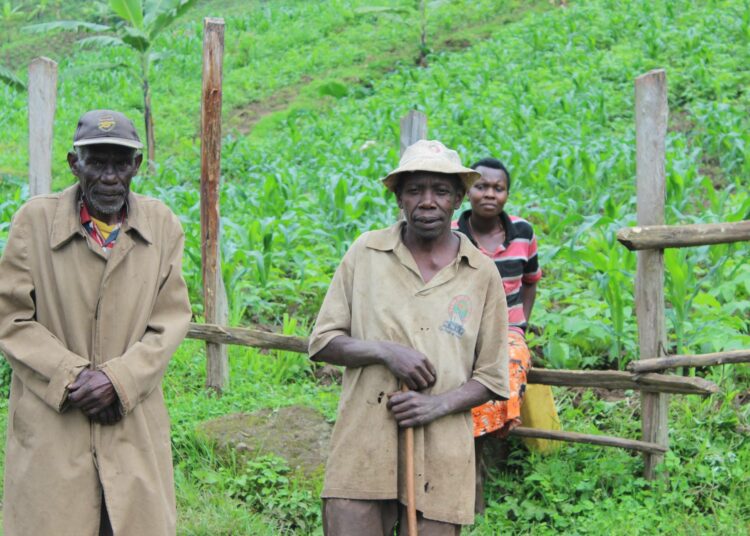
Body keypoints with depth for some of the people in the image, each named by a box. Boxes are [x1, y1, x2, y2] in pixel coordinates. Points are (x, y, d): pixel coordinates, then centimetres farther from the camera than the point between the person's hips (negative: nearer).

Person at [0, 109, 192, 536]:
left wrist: (118, 378, -12)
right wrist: (70, 376, -12)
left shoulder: (163, 225, 5)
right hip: (51, 427, -1)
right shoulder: (35, 220, 0)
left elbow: (171, 321, 2)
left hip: (134, 426, 2)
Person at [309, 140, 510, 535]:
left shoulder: (482, 274, 5)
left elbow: (492, 377, 7)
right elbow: (322, 342, 5)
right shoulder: (366, 253, 5)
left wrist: (439, 404, -11)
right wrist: (385, 351, -12)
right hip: (363, 449, 0)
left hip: (440, 458, 1)